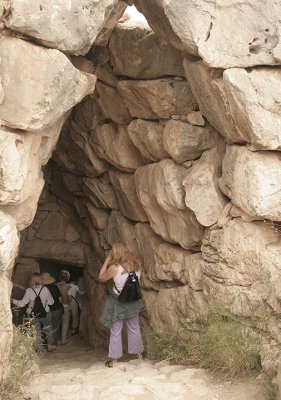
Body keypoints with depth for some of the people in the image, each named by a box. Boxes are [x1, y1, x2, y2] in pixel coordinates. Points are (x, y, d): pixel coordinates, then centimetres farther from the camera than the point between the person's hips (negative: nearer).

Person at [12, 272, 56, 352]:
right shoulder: (45, 289, -14)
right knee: (48, 330, 21)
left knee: (36, 332, 14)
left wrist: (13, 301, 3)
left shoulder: (29, 291, -16)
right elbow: (51, 302, -8)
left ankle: (39, 349, 20)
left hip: (33, 315, 0)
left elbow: (22, 303, -11)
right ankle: (50, 345, 29)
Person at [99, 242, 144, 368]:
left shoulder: (114, 267, -23)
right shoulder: (136, 264, -9)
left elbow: (101, 278, -7)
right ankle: (139, 354, 31)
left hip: (118, 302, -4)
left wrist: (107, 260, -7)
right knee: (134, 328, 20)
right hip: (133, 301, 4)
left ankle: (113, 359, 17)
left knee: (115, 331, 9)